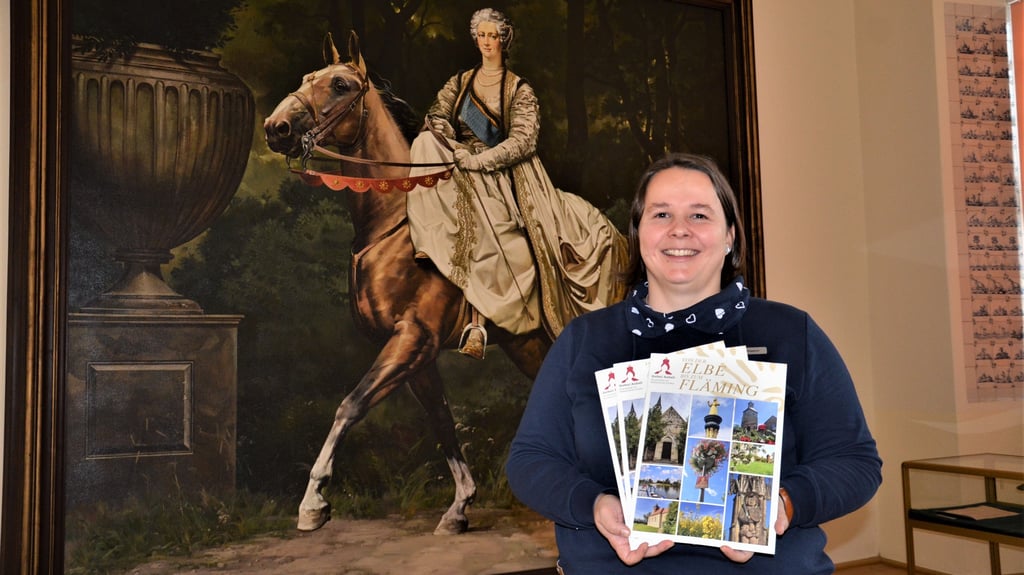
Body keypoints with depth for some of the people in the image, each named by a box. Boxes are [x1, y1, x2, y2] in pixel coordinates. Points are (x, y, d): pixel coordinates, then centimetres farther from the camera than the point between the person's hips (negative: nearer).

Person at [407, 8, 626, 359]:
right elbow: (436, 116, 3)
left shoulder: (520, 90, 5)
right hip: (464, 169, 2)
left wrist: (476, 160, -20)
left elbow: (523, 141, -9)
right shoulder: (459, 82, 17)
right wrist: (455, 148, -19)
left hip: (505, 173, -2)